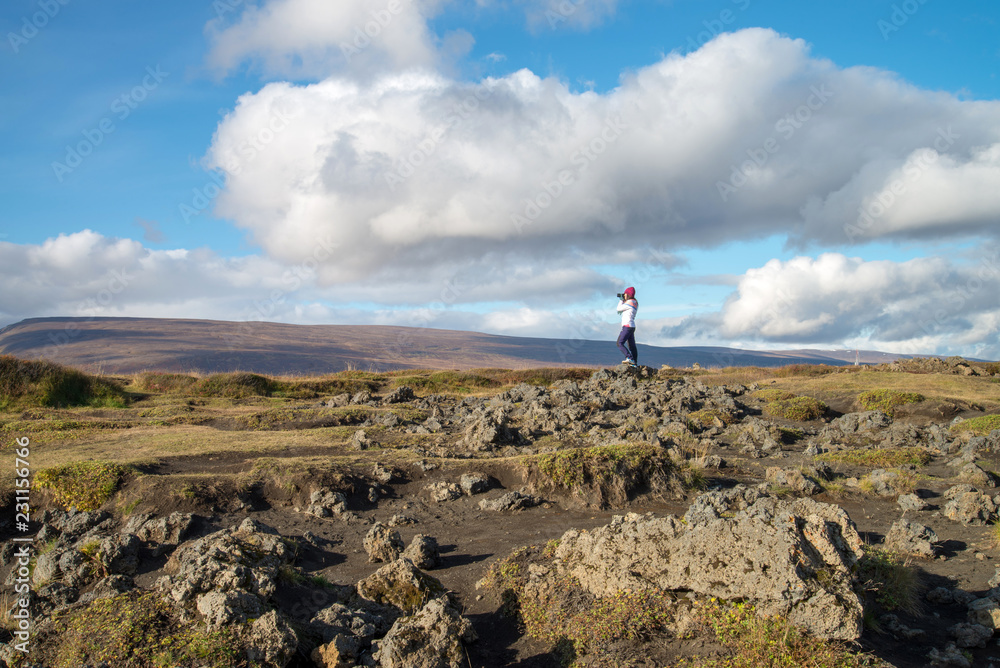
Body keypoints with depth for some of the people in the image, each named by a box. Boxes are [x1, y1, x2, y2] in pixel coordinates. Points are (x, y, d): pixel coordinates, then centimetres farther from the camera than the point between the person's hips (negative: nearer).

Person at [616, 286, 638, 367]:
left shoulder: (630, 302, -13)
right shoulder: (635, 303, 17)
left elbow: (619, 309, -8)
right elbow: (623, 309, 27)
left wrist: (621, 300, 5)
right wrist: (622, 300, 19)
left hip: (627, 326, -10)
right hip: (632, 327, 10)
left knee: (620, 343, -15)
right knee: (632, 346, 9)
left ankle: (629, 358, -26)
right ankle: (634, 363, 9)